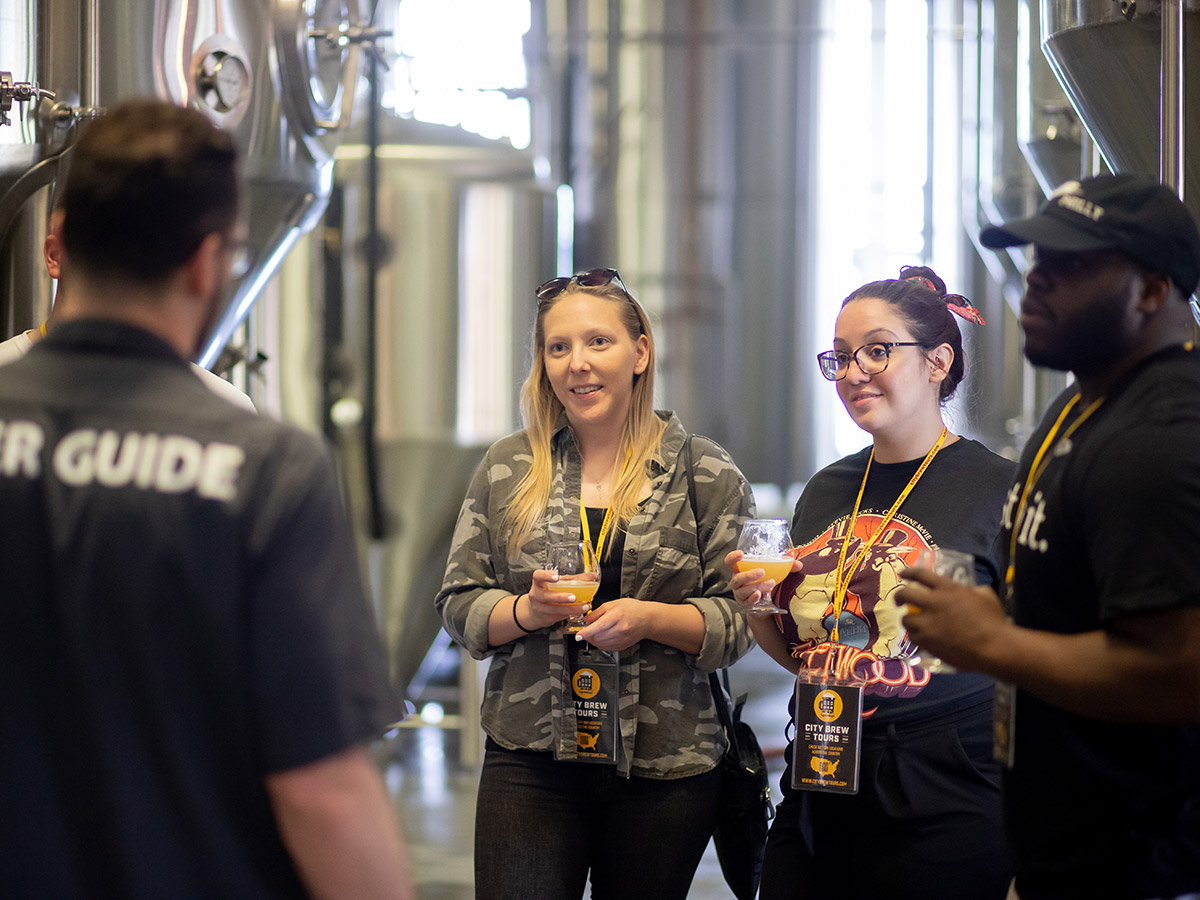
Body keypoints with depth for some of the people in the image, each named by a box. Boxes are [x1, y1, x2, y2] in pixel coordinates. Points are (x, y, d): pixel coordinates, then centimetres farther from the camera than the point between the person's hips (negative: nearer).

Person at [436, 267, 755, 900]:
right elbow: (458, 605, 8)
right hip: (529, 765, 1)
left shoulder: (706, 474, 3)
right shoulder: (507, 468, 8)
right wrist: (527, 611, -12)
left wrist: (649, 618, -17)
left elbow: (741, 620, 0)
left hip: (665, 772, 0)